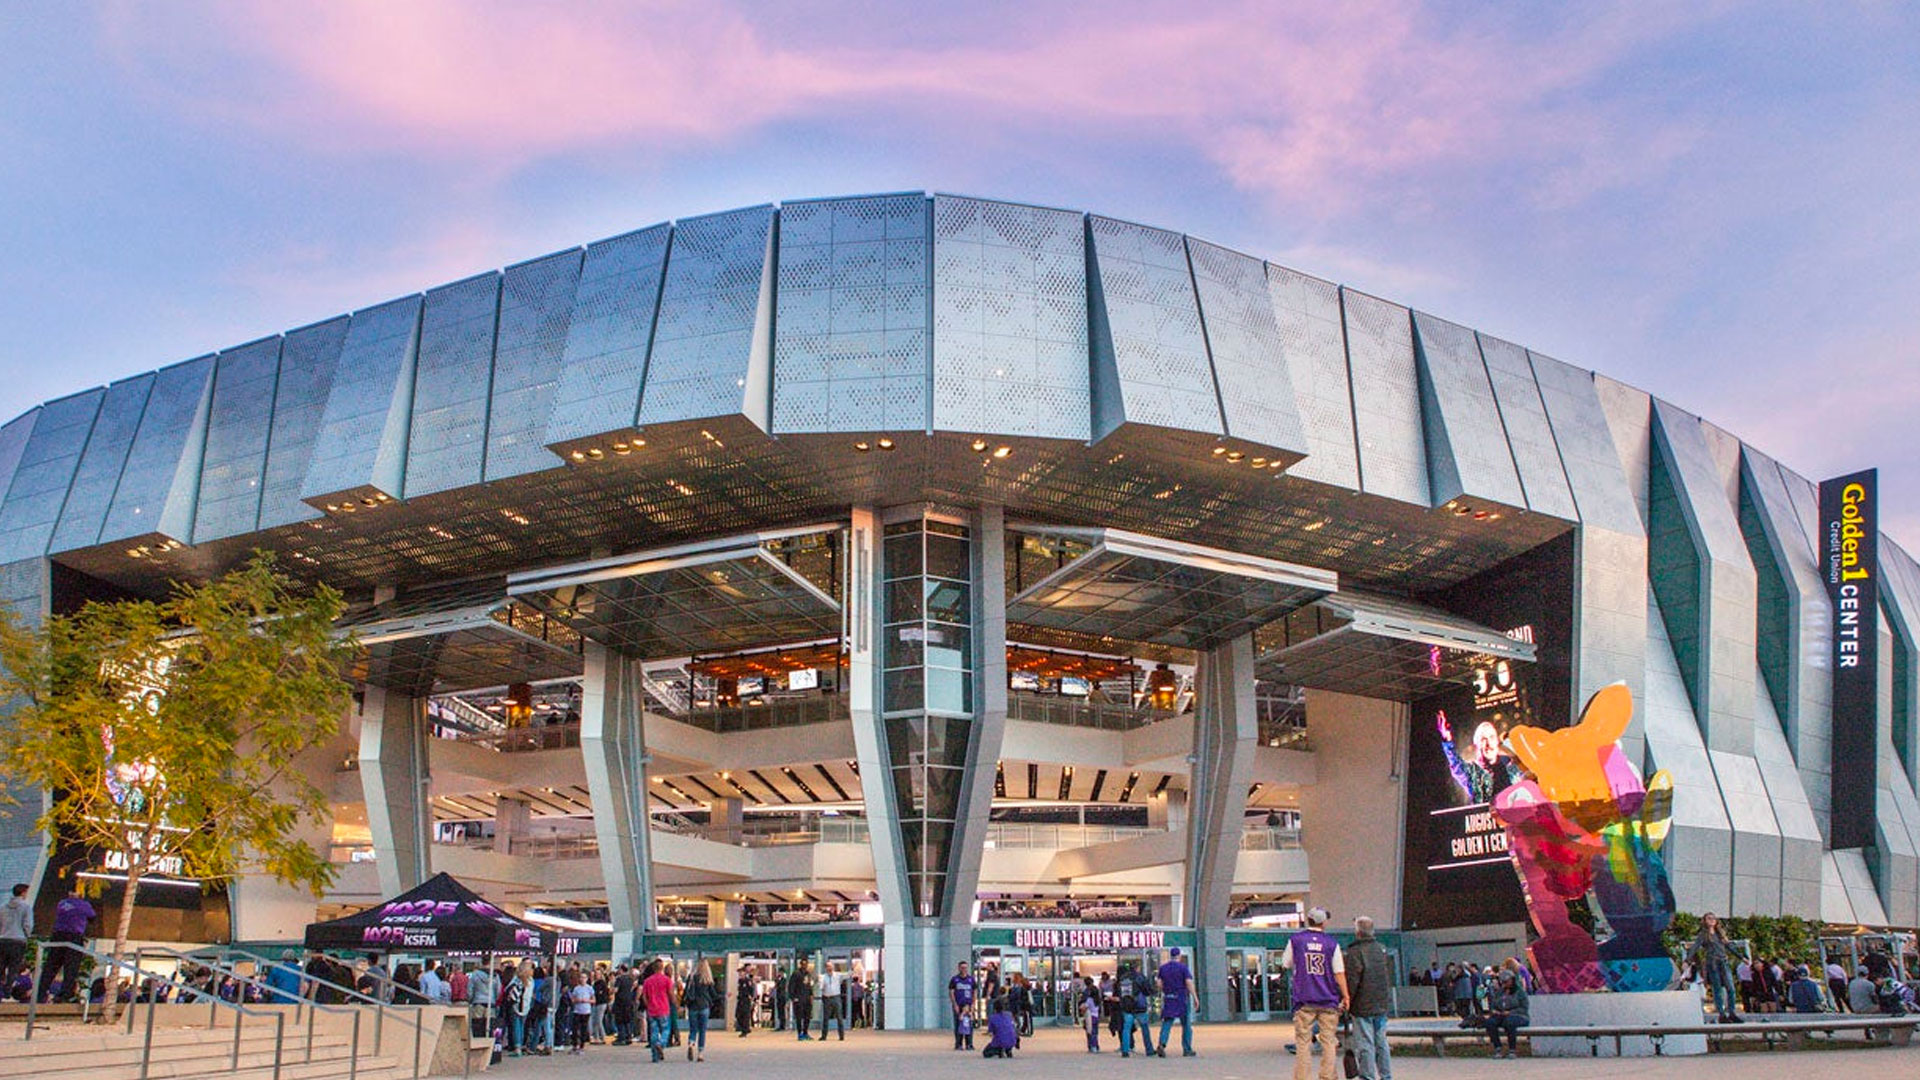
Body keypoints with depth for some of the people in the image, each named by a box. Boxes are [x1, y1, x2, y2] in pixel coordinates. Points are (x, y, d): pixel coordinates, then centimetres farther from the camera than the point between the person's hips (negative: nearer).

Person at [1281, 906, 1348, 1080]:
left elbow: (1285, 965, 8)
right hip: (1328, 1000, 0)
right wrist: (1345, 997, 3)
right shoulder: (1332, 943, -1)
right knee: (1328, 1041, 6)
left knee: (1303, 1042, 2)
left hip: (1304, 1000, 0)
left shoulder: (1295, 940, 0)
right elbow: (1339, 973, -2)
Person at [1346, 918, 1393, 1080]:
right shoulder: (1382, 949, 9)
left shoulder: (1355, 952, -14)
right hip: (1382, 1006, 7)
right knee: (1381, 1042, 15)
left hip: (1363, 1006, -7)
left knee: (1365, 1045, -3)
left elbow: (1352, 981, -16)